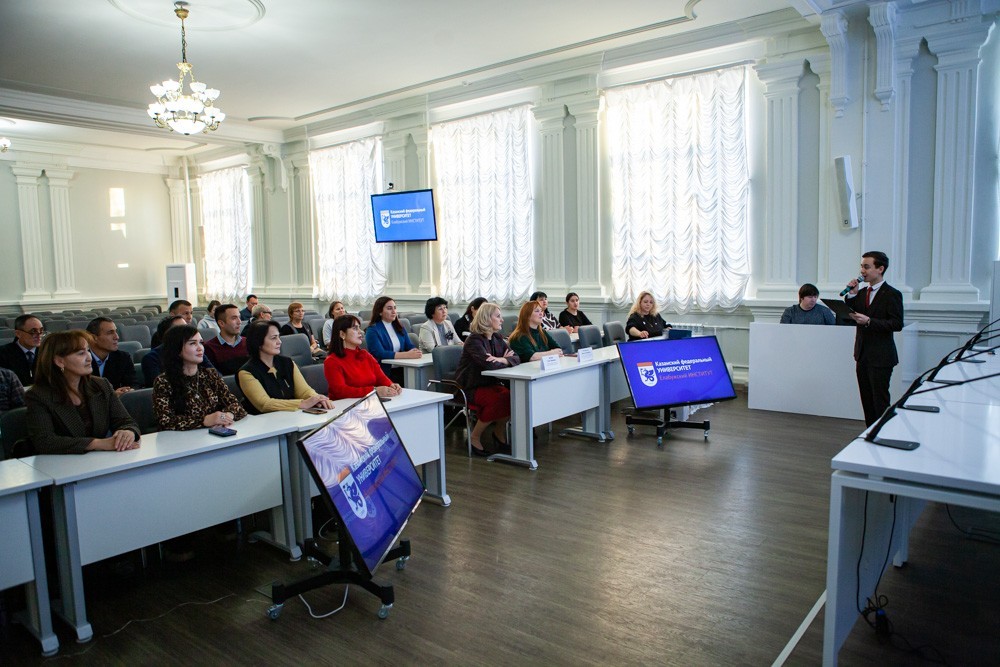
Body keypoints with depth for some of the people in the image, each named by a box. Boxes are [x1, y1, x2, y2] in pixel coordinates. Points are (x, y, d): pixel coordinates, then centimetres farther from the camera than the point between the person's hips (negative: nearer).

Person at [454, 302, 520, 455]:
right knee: (500, 399, -30)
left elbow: (516, 359, 1)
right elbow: (488, 364, -30)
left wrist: (501, 360, -20)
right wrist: (504, 360, -10)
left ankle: (499, 430, 8)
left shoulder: (497, 338, 9)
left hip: (491, 383, 7)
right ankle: (475, 437, -10)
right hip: (471, 388, -7)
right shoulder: (474, 340, -16)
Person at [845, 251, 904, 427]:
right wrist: (851, 296, -2)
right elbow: (850, 317, 8)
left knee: (880, 401, -3)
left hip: (880, 357, -7)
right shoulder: (862, 293, 13)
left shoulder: (892, 294, -8)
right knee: (867, 399, 12)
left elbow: (897, 324, -16)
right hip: (863, 355, 7)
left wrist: (869, 321, -23)